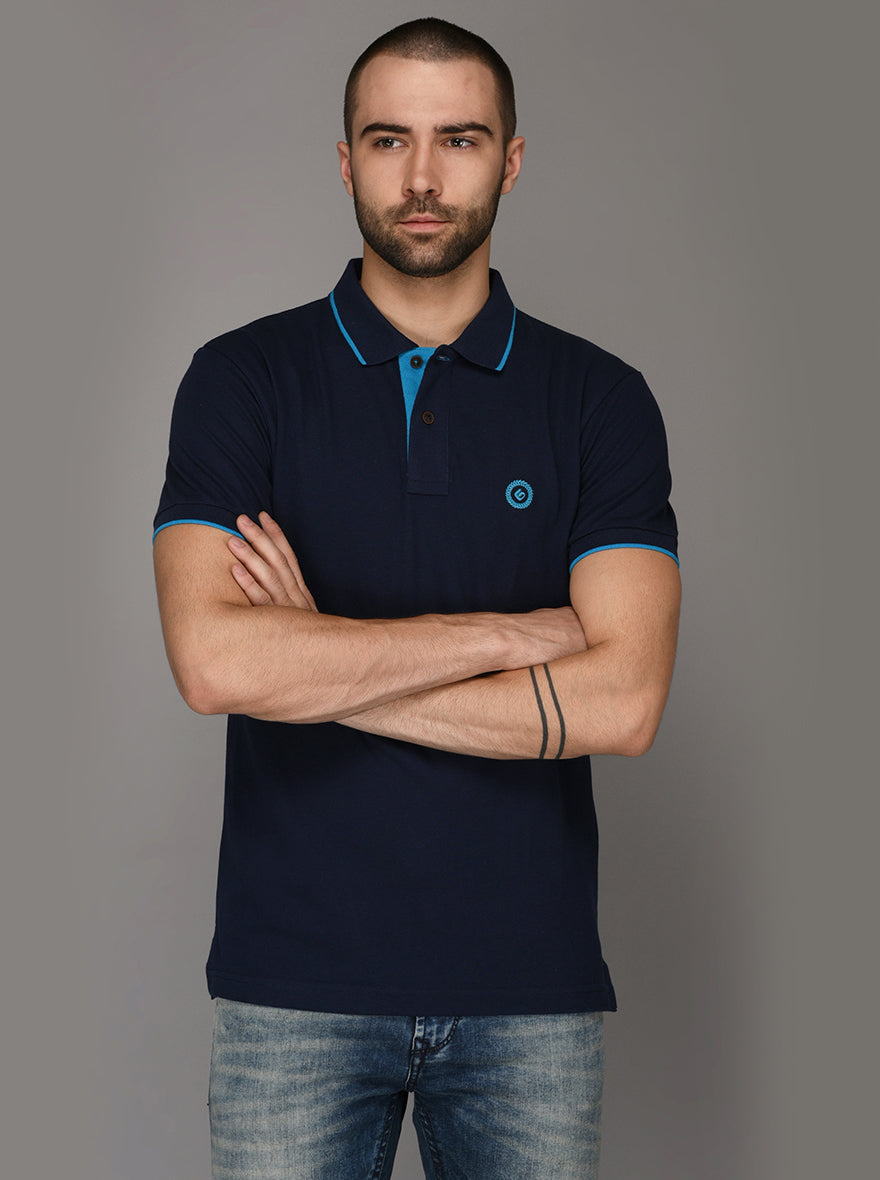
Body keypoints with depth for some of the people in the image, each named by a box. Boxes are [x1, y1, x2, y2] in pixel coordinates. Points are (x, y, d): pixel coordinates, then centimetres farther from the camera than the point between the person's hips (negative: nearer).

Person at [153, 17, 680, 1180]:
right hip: (296, 981, 0)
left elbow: (620, 701, -12)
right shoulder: (243, 378, -1)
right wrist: (504, 631, -12)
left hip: (529, 981, 1)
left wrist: (317, 664, -11)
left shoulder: (601, 399, 1)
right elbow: (216, 661, -16)